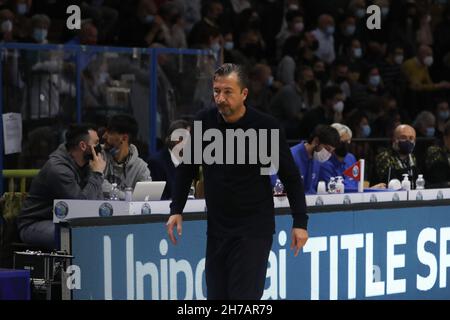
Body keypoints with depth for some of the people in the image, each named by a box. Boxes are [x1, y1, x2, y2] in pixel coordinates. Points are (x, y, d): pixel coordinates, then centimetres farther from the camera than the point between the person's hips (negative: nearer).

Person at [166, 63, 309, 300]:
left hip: (254, 229, -5)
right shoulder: (205, 121, 0)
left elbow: (291, 176, -3)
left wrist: (300, 222, -6)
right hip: (217, 227, 5)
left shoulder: (265, 126, -11)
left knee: (244, 297, -12)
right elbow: (186, 168, 13)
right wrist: (176, 210, 7)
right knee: (216, 295, 7)